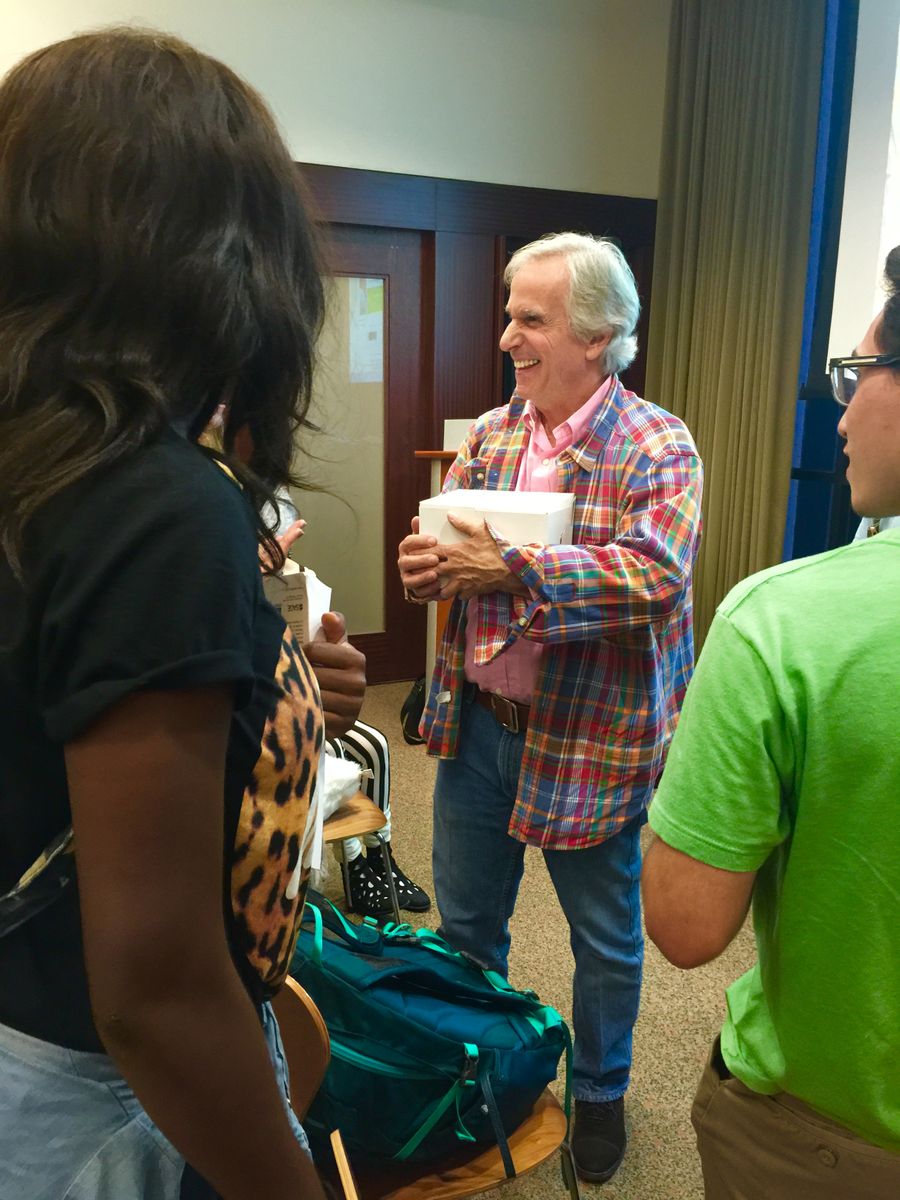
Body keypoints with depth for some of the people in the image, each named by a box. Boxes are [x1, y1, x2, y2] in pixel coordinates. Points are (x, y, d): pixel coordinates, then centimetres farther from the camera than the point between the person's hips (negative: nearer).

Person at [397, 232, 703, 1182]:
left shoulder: (658, 447, -12)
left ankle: (600, 1092, 43)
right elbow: (446, 535, 9)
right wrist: (427, 562, -15)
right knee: (465, 919, 21)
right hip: (478, 718, 5)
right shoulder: (488, 434, 5)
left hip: (591, 738, -5)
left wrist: (511, 569, -30)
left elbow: (657, 577, -26)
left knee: (604, 938, 17)